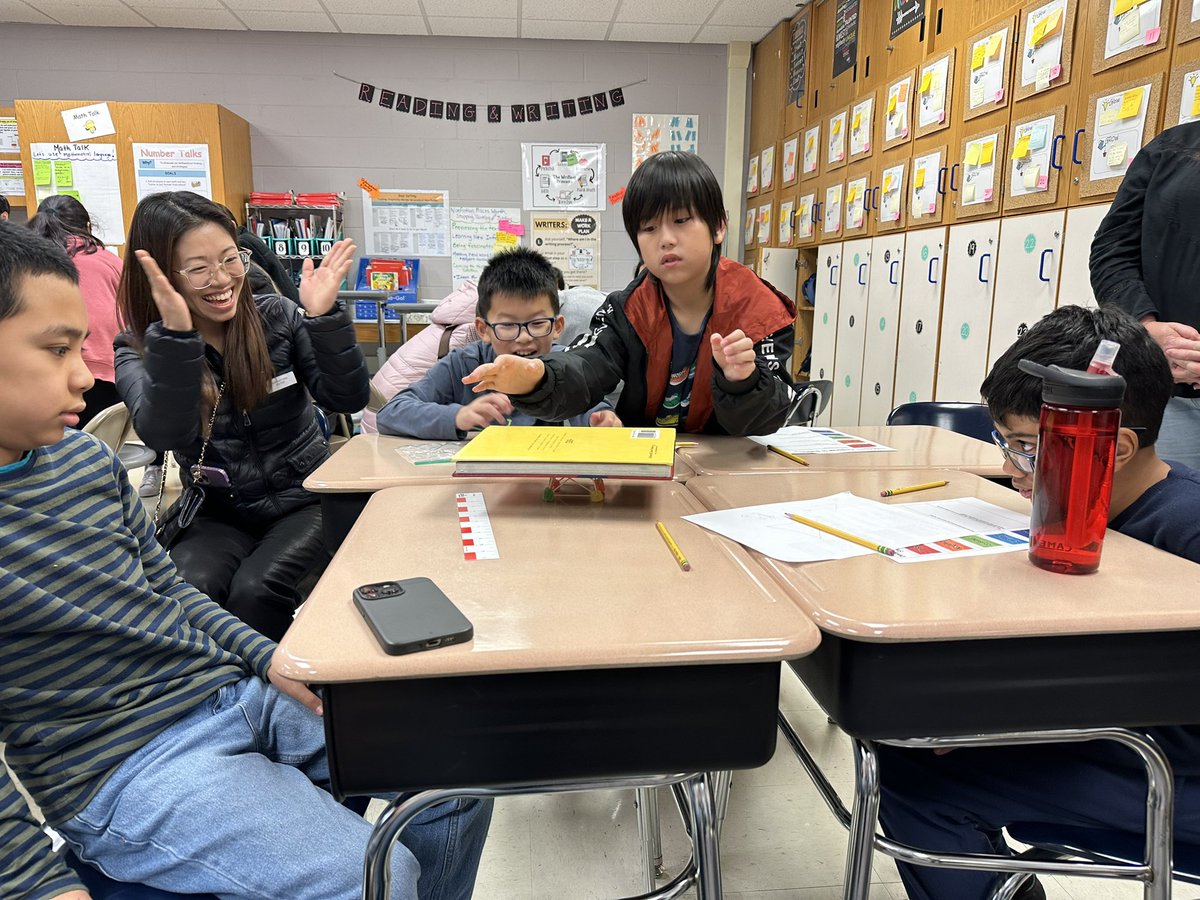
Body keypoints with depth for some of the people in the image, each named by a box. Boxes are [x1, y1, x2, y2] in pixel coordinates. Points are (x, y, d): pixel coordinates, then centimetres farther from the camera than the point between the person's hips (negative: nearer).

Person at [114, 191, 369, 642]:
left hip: (306, 501, 0)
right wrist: (175, 336, -36)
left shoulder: (277, 317, -2)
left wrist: (324, 316, -25)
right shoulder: (137, 351, -3)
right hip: (219, 517, 1)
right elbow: (163, 435, -23)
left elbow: (348, 399, -10)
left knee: (255, 591, -27)